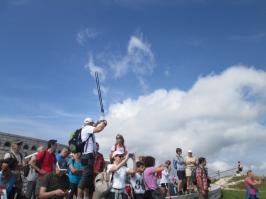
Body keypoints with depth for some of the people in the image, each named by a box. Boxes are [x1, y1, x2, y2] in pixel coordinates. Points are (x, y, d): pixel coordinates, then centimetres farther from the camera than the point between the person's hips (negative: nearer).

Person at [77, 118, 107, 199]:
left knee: (89, 178, 13)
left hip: (88, 156, 11)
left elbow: (92, 128, 41)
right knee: (85, 178, -11)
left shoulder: (86, 129, 19)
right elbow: (98, 129, -24)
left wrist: (98, 122, 32)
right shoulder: (87, 128, -8)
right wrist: (104, 123, -6)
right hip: (88, 156, -11)